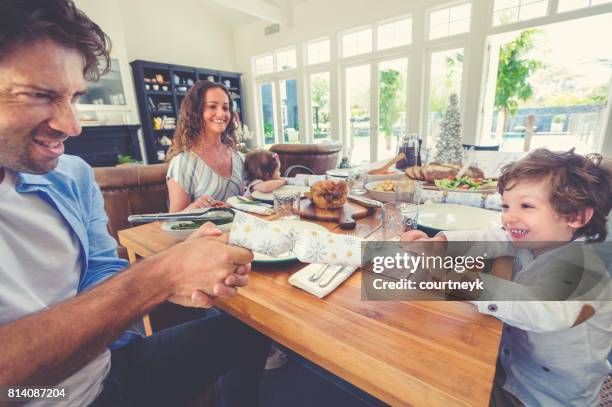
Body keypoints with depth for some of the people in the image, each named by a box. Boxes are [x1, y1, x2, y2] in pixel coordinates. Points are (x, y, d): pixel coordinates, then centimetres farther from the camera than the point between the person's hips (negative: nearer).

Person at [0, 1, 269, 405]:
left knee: (253, 325, 9)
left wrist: (177, 280, -21)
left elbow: (101, 281, -3)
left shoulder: (73, 175, -4)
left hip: (112, 368, 5)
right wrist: (161, 275, -33)